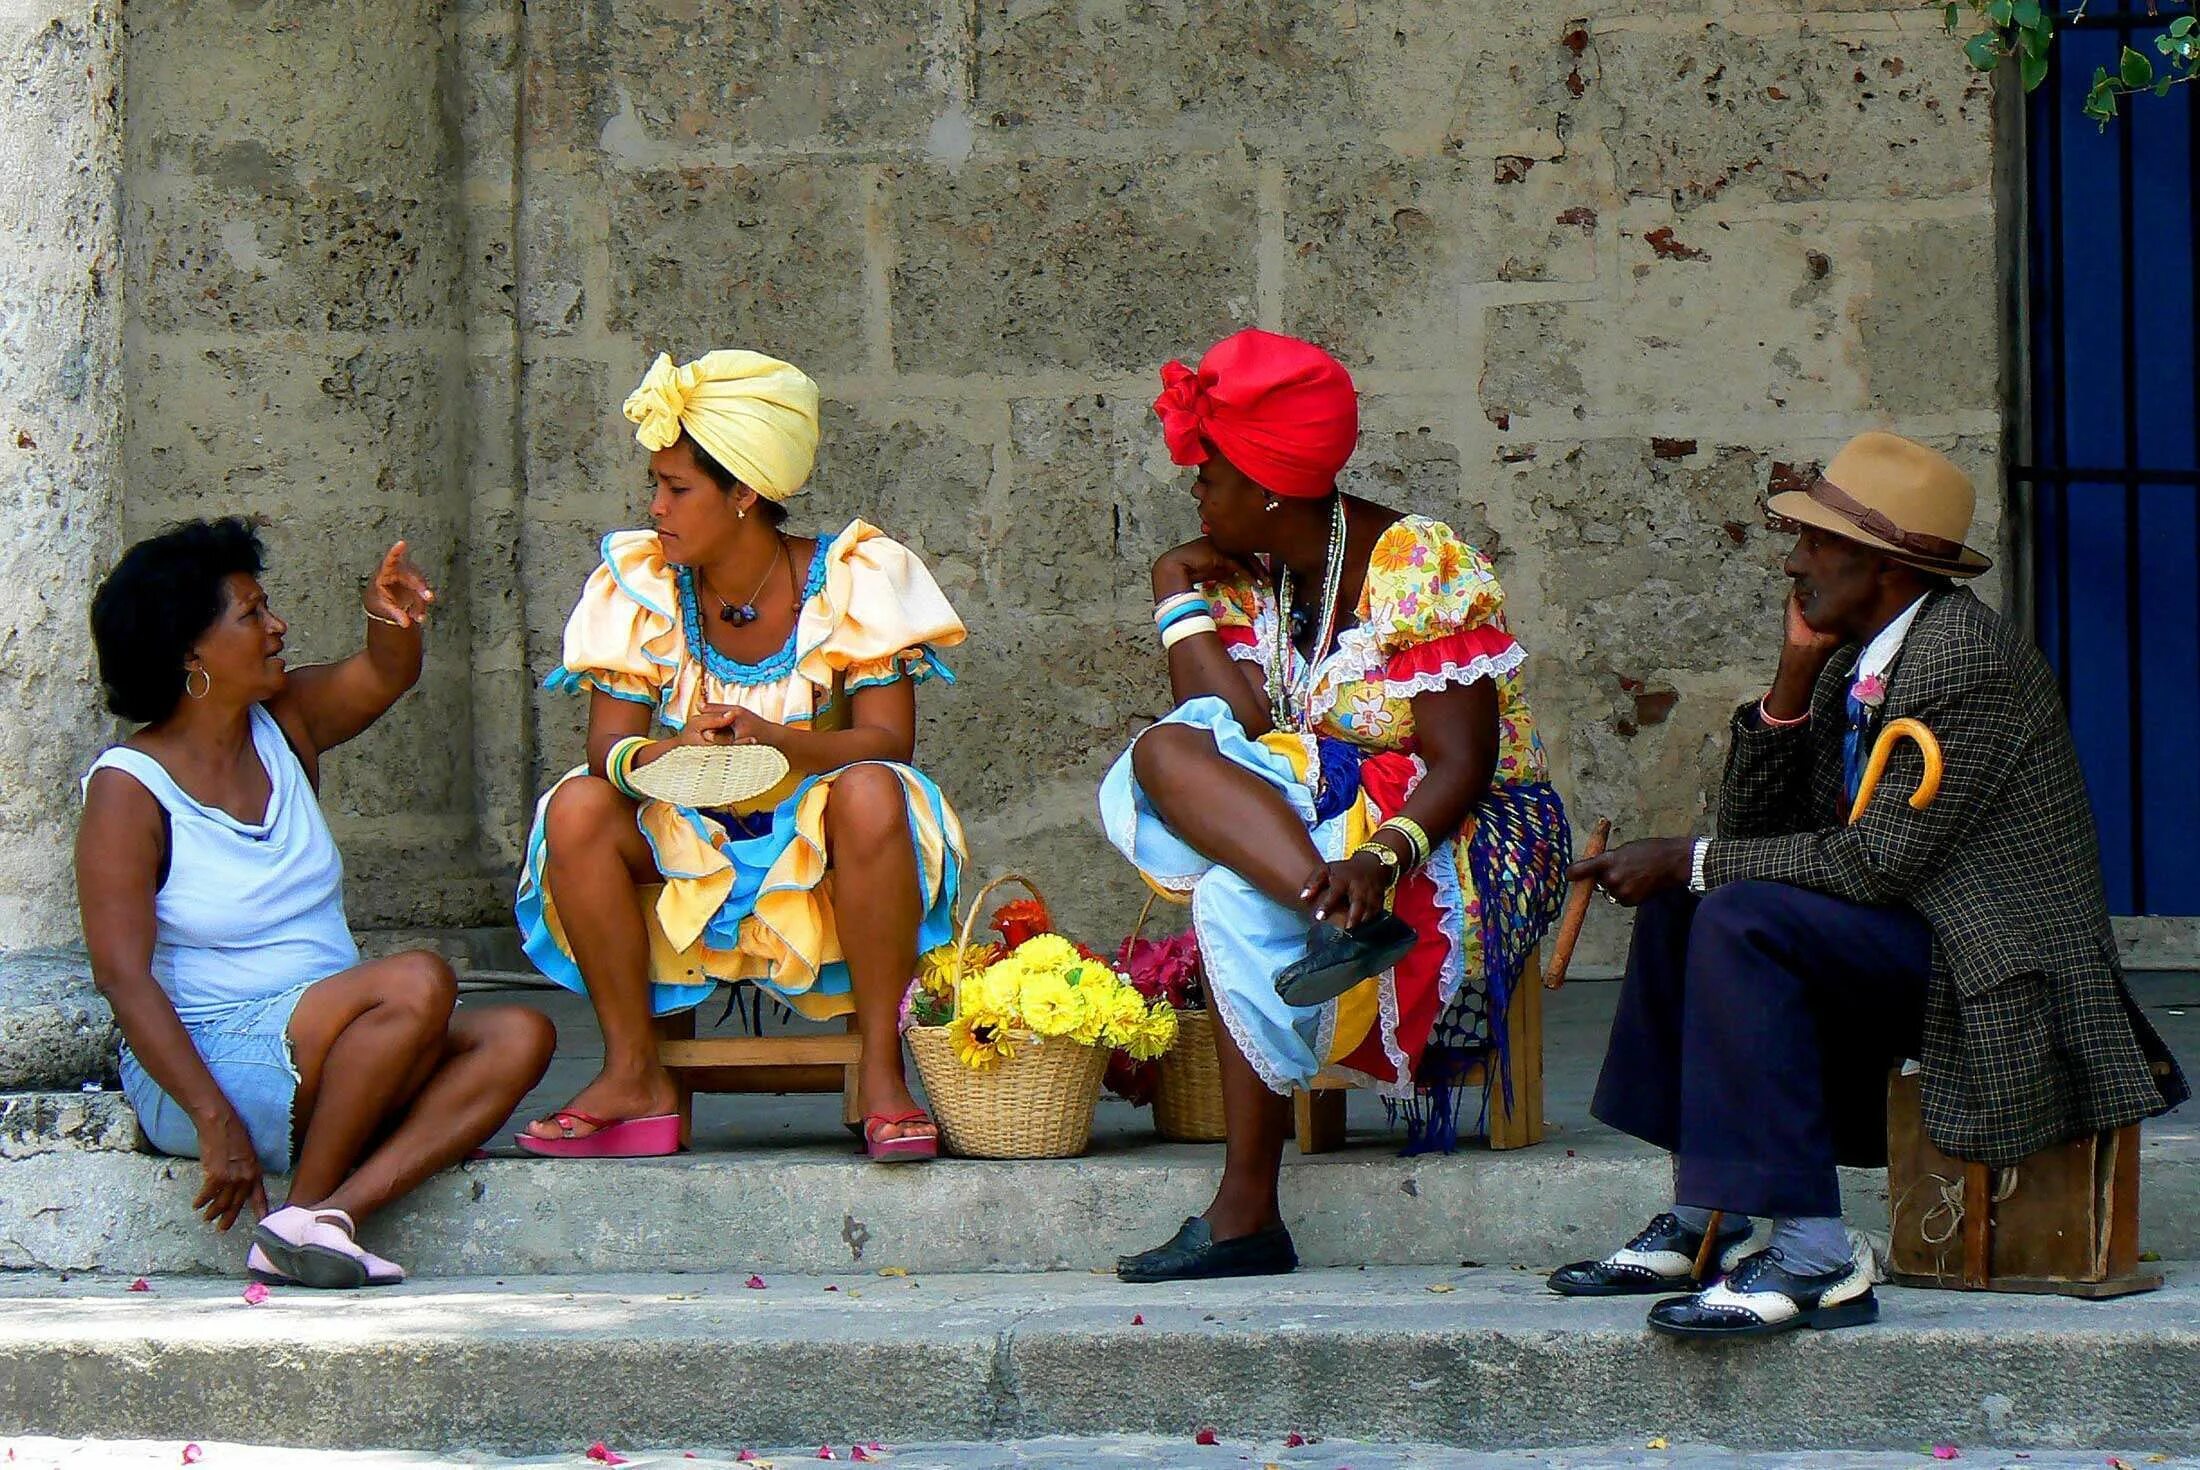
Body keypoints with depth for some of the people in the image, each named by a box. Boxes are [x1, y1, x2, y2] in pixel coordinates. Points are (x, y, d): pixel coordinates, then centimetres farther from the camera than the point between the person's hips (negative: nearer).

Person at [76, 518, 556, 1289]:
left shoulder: (282, 723, 9)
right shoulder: (130, 790, -11)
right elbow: (123, 977, -17)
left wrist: (393, 621, -24)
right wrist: (216, 1123, -26)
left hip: (326, 1064, 8)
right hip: (203, 1062, -8)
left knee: (519, 1036, -14)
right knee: (418, 982, -28)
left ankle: (336, 1208, -27)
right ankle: (304, 1211, -20)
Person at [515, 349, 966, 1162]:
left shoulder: (851, 582, -9)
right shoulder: (639, 586, -3)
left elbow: (887, 740, -17)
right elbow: (608, 747, -10)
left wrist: (774, 737, -37)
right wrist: (674, 755, -34)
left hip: (822, 872, -3)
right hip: (687, 860, 3)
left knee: (871, 795, -34)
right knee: (578, 807, -24)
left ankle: (882, 1069, -26)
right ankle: (635, 1079, -18)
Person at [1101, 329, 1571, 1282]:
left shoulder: (1420, 571, -12)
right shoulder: (1248, 579, 9)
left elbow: (1463, 766, -20)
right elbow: (1233, 728, -5)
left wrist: (1379, 858, -38)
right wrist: (1181, 600, -1)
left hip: (1457, 842, -7)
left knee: (1241, 897, -32)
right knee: (1164, 753, -23)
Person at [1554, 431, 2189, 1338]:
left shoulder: (1967, 659, -19)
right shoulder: (1853, 659, 10)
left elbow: (1879, 862, -23)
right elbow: (1754, 823, 9)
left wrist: (1692, 861, -15)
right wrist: (1796, 669, -2)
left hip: (1997, 973, -10)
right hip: (1911, 944, 10)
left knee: (1741, 920, -26)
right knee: (1681, 902, 8)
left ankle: (1812, 1253, -27)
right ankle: (1701, 1222, 4)